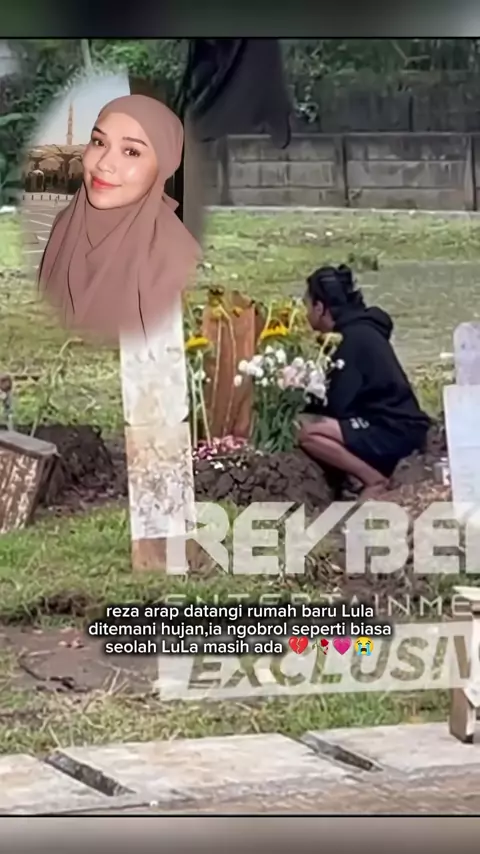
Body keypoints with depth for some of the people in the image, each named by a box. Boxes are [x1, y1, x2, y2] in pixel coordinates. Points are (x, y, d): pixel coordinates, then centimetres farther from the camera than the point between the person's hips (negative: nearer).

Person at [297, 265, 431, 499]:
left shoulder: (353, 336, -15)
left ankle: (375, 479, -11)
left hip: (396, 431, -10)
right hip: (387, 425, 10)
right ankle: (378, 470, 8)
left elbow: (338, 404, -16)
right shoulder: (356, 330, 14)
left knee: (305, 431, -22)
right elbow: (343, 399, 19)